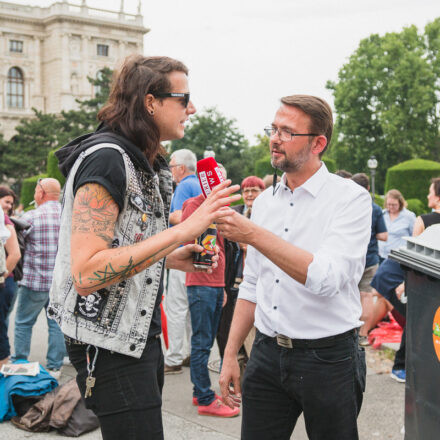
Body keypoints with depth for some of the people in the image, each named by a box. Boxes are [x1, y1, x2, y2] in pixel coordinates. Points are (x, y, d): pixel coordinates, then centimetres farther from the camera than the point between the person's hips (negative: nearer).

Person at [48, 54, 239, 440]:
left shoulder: (146, 164, 12)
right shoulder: (106, 158, -19)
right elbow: (86, 272, -29)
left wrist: (171, 259, 5)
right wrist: (183, 230, -30)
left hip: (142, 335, 10)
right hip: (110, 344, -10)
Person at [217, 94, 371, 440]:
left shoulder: (351, 198, -10)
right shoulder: (265, 201, 9)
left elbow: (325, 278, -25)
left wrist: (253, 234, -28)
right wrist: (230, 355, 12)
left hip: (328, 357, -5)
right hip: (267, 354, 5)